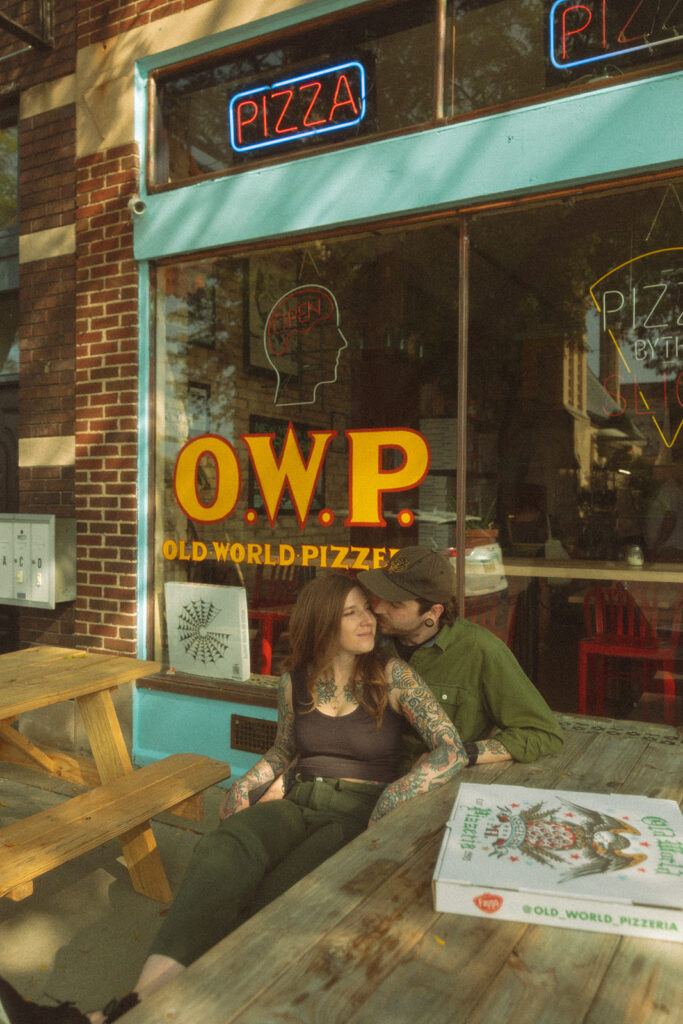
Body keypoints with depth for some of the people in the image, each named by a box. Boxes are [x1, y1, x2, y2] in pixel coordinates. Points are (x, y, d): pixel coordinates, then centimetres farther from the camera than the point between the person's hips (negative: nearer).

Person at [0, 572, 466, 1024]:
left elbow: (452, 750, -13)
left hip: (360, 816, -3)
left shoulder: (392, 675, -5)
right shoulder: (296, 683, 7)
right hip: (299, 804, 3)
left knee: (270, 905, -31)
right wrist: (246, 785, 4)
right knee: (228, 849, -32)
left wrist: (384, 812, -19)